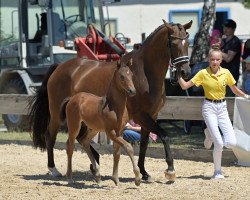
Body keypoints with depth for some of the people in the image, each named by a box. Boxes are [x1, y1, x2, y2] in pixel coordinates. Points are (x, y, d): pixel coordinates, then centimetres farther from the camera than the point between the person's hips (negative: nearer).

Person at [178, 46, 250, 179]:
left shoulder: (226, 73, 1)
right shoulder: (203, 73, -6)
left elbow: (235, 90, 12)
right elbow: (184, 86, -7)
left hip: (222, 107, 3)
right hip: (209, 107, -3)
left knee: (231, 143, -8)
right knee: (219, 143, -13)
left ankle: (212, 135, 22)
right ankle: (217, 171, 5)